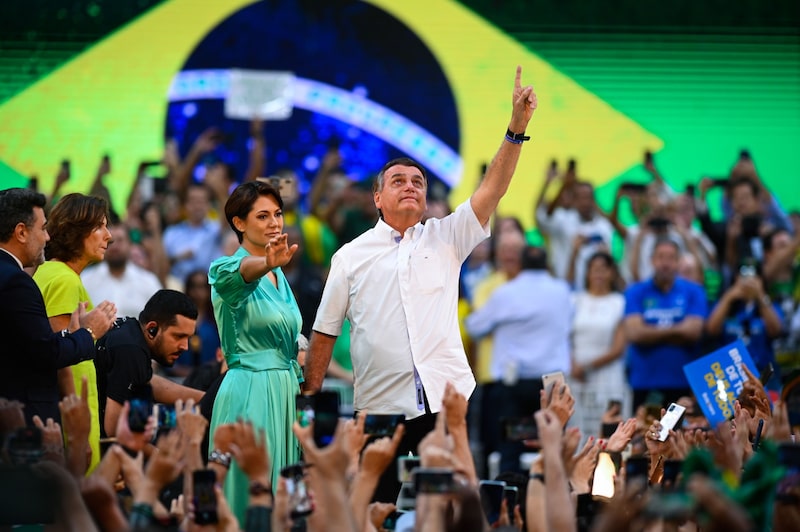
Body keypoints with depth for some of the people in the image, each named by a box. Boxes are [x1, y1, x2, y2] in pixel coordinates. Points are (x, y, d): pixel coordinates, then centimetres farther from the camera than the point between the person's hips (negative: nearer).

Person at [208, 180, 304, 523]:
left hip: (285, 391, 8)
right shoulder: (228, 269, -9)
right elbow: (241, 273, -35)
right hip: (250, 391, -8)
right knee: (251, 494, -9)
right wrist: (267, 263, -56)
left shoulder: (279, 275, 15)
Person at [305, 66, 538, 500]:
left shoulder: (445, 239, 11)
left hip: (447, 399, 1)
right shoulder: (350, 257, 9)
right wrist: (310, 399, 6)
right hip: (380, 407, -1)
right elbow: (324, 332, 11)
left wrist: (517, 127, -11)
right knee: (378, 507, -1)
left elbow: (492, 189, 0)